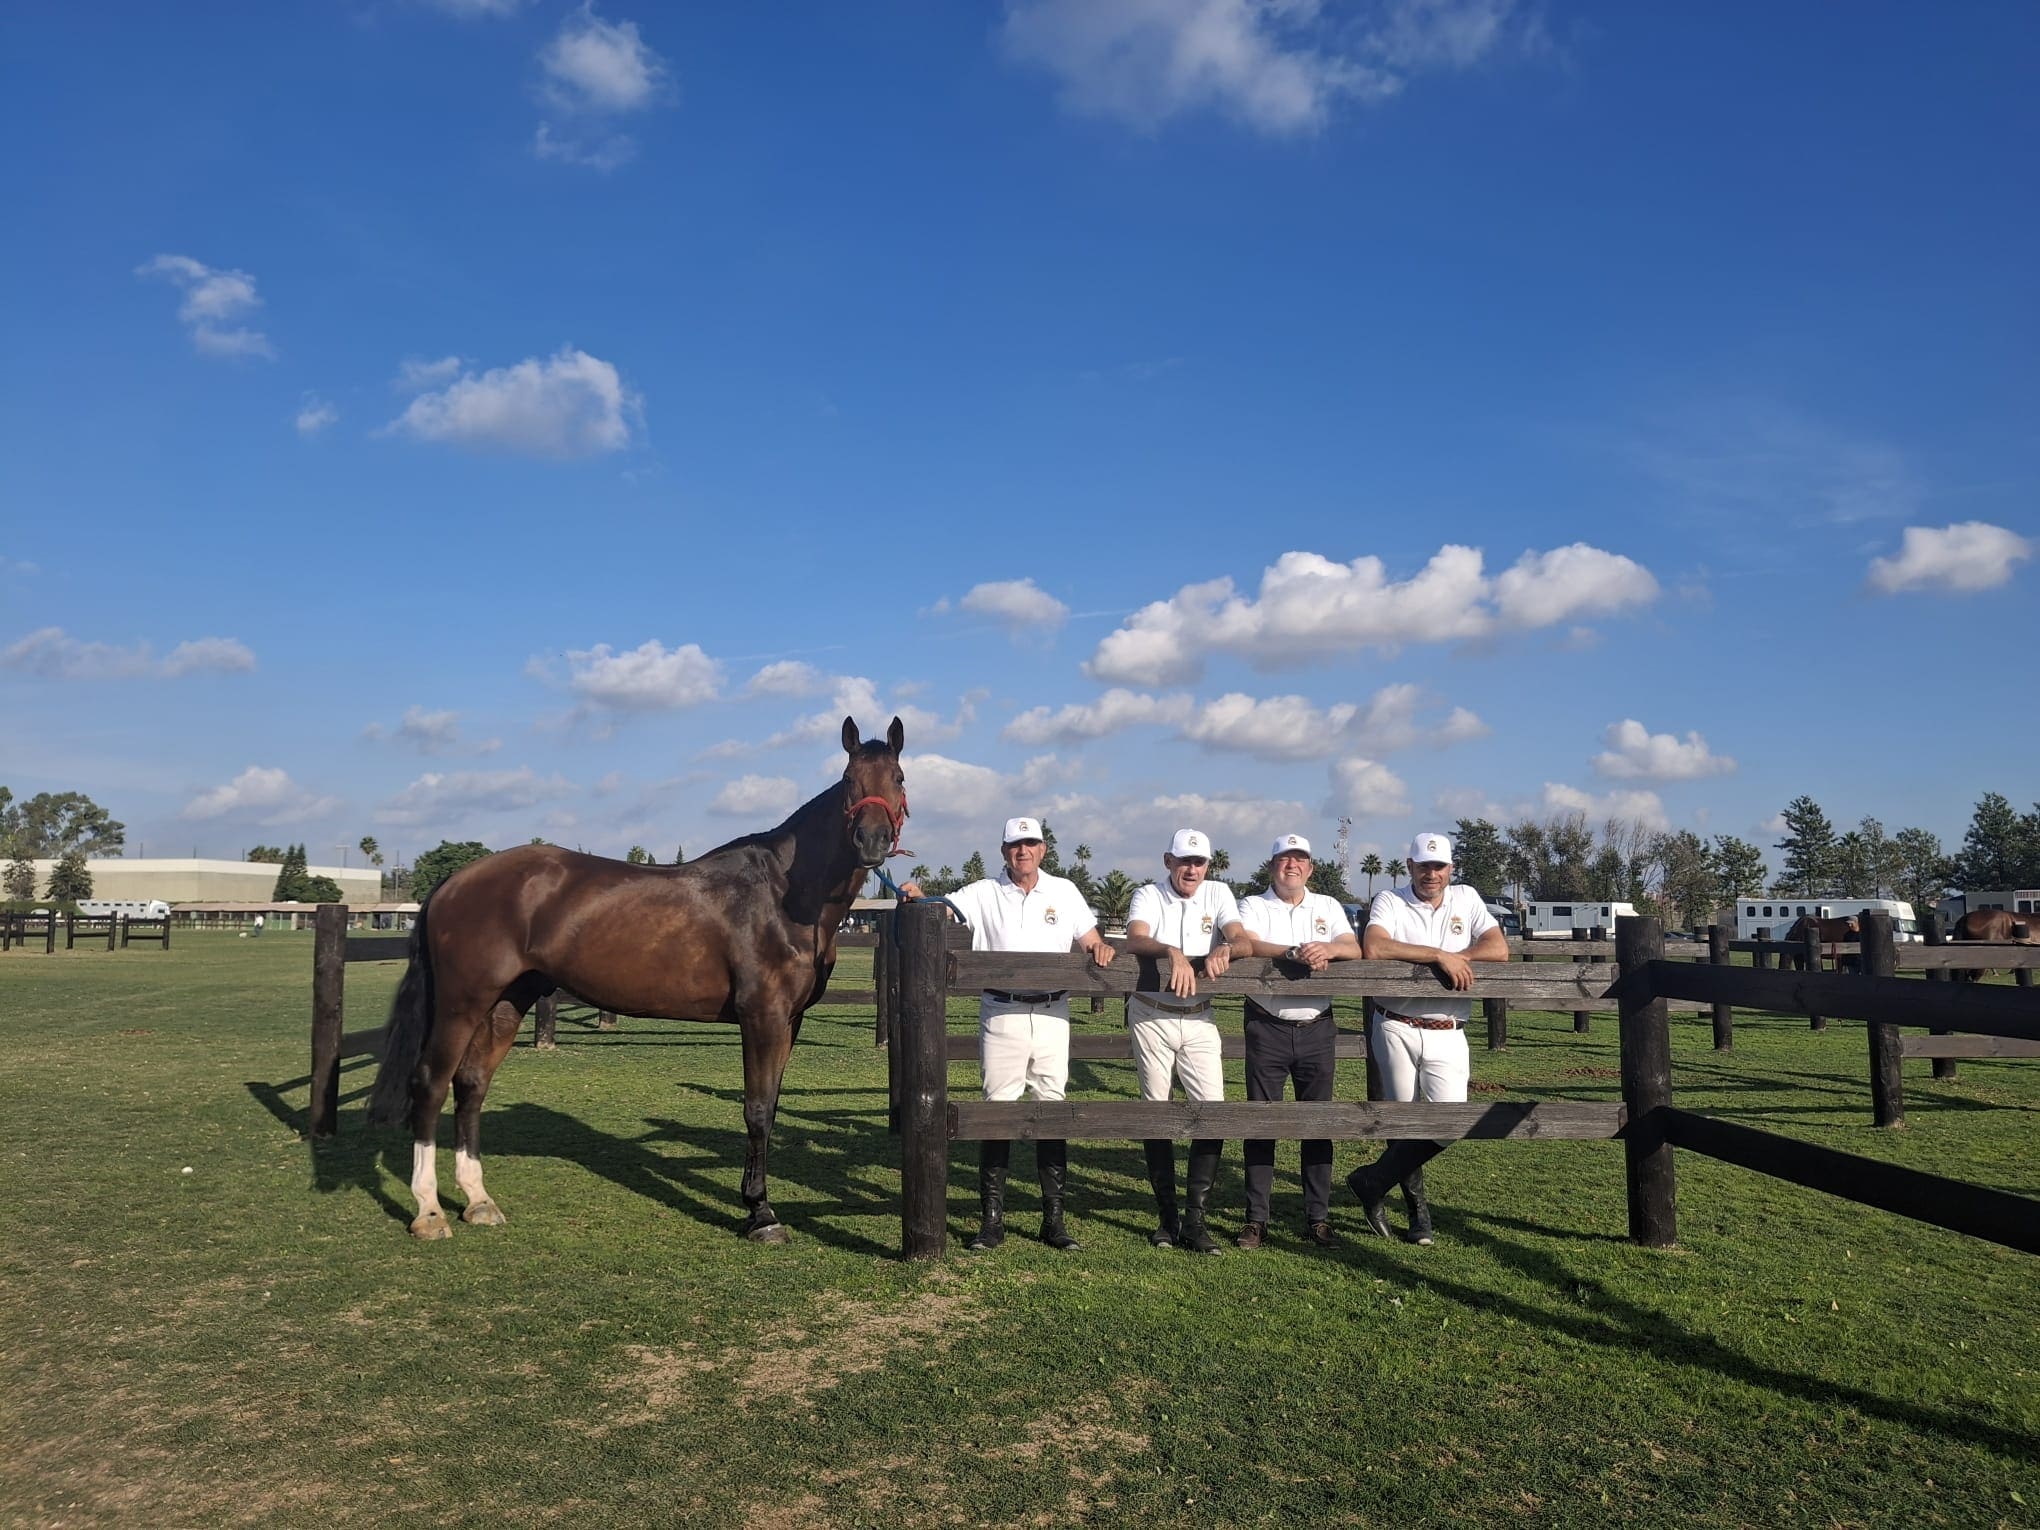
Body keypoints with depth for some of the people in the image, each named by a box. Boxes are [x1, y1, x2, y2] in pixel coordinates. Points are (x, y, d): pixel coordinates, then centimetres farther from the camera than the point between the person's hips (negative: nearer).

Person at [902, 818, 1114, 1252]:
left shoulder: (1064, 891, 11)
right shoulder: (983, 894, 5)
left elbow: (1090, 942, 13)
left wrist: (1101, 949, -9)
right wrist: (916, 897, -27)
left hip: (1052, 1013, 2)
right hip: (1001, 1013, -2)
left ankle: (1054, 1219, 14)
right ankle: (992, 1220, 9)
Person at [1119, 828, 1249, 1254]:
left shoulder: (1218, 894, 5)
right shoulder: (1149, 896, -3)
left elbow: (1243, 939, -10)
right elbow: (1135, 939, -24)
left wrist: (1225, 949, -34)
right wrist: (1173, 952, -43)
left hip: (1199, 1019, 2)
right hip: (1152, 1016, -2)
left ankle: (1195, 1218, 1)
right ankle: (1167, 1216, 14)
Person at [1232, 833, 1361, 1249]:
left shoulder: (1328, 907, 12)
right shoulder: (1253, 906, 3)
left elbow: (1355, 949, 0)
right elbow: (1247, 945, -17)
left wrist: (1328, 949, -22)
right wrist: (1295, 953, -30)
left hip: (1317, 1028, 3)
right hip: (1268, 1027, -2)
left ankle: (1318, 1217, 15)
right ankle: (1256, 1218, 9)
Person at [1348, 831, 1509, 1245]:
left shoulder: (1466, 899, 9)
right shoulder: (1390, 901, -1)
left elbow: (1499, 949, 0)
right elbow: (1373, 948, -21)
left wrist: (1453, 958, -13)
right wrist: (1439, 955, -20)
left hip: (1447, 1036, 2)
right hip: (1396, 1029, -2)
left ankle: (1372, 1182, 7)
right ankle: (1417, 1209, 22)